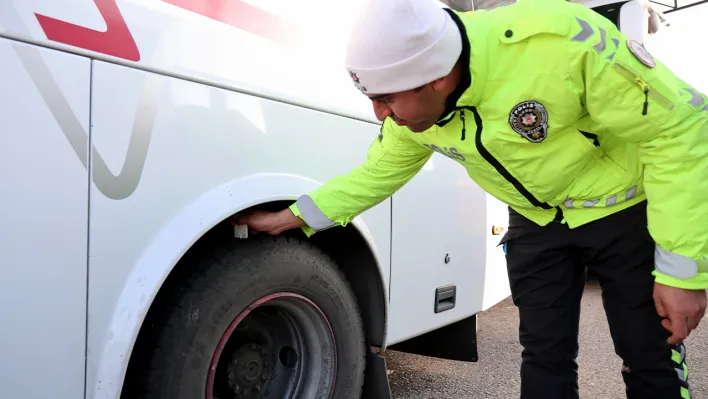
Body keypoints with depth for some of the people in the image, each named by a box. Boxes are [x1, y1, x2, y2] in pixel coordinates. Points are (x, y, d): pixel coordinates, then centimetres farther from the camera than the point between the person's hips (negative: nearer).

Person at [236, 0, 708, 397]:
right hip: (536, 222, 4)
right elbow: (376, 175, 0)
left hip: (625, 209, -3)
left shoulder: (560, 40, -35)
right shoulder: (411, 106, -16)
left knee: (652, 361, 4)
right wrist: (291, 218, -4)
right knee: (544, 357, 7)